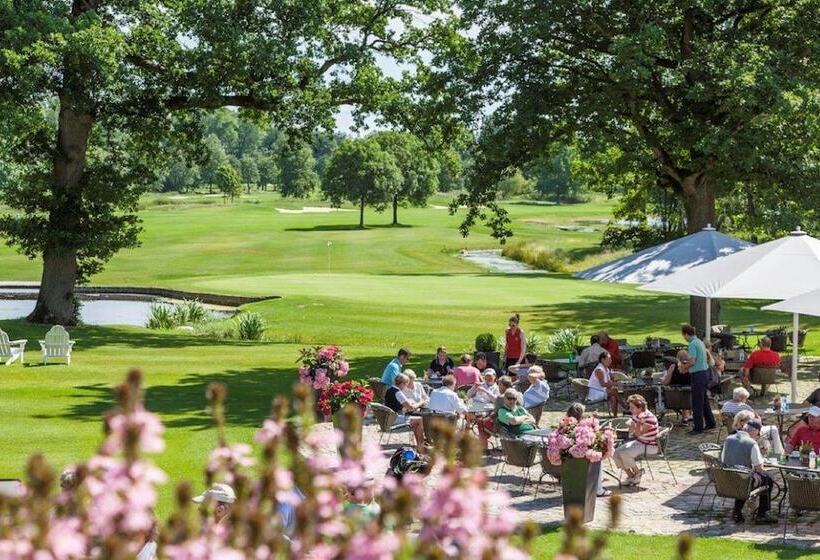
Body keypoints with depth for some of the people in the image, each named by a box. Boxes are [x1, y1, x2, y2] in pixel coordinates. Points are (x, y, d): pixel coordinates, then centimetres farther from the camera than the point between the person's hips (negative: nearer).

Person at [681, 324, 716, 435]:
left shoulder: (693, 344, -17)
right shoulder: (700, 342, 13)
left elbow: (692, 362, -24)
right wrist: (687, 363, 16)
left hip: (698, 374, -10)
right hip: (705, 372, 10)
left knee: (697, 402, -4)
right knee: (704, 400, 19)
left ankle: (698, 427, -2)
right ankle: (710, 423, 26)